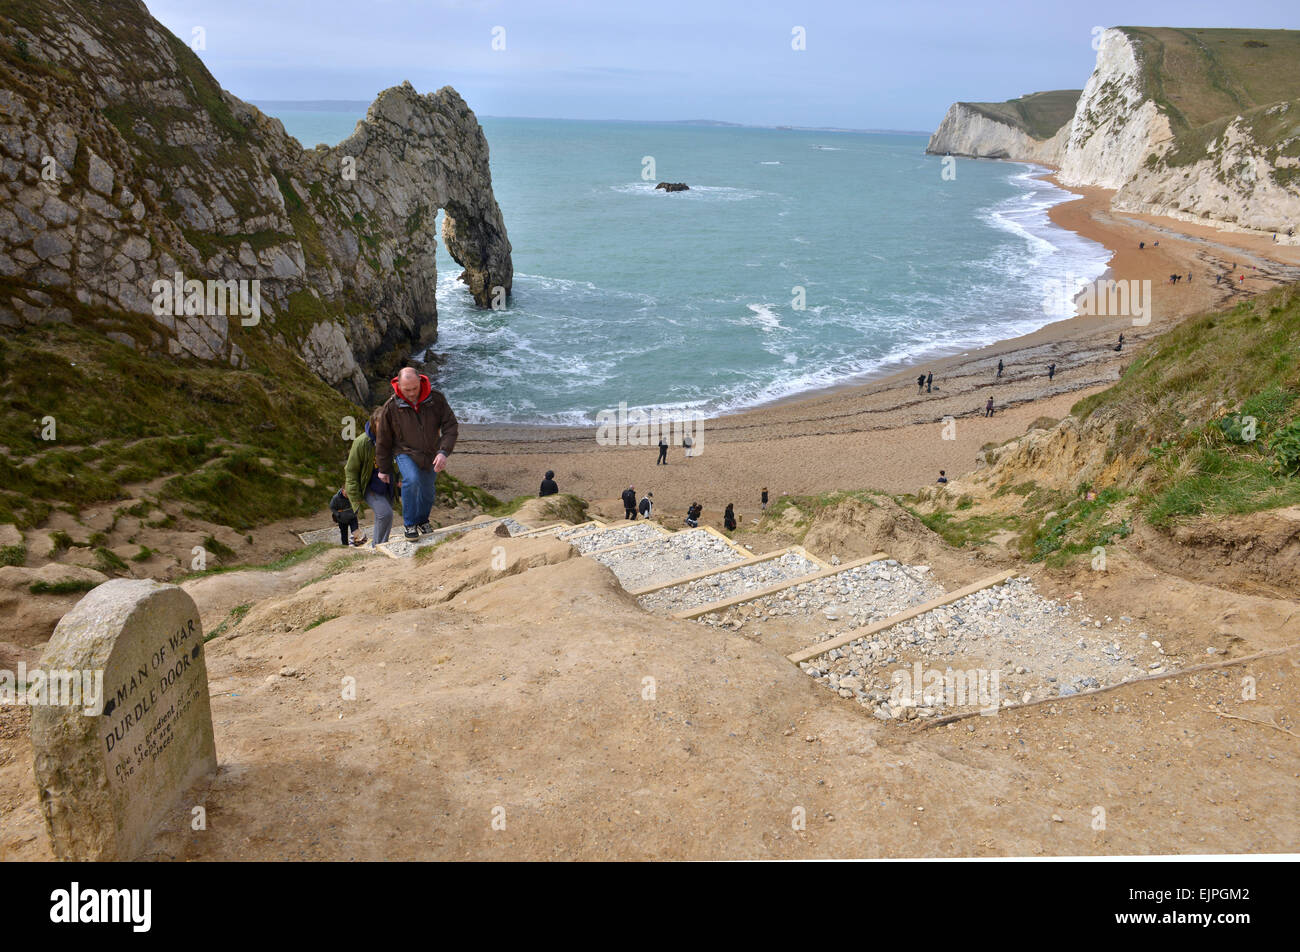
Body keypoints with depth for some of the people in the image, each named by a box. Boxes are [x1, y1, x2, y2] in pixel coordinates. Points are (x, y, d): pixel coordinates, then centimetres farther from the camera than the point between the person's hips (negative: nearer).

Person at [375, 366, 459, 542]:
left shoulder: (436, 399, -17)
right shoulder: (390, 407, -20)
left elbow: (451, 426, -12)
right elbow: (383, 440, -8)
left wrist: (444, 452, -27)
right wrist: (383, 469, 0)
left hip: (430, 455, 3)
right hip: (405, 453, -3)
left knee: (428, 491, 13)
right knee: (412, 480, -29)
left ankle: (422, 520, 43)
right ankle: (409, 524, -11)